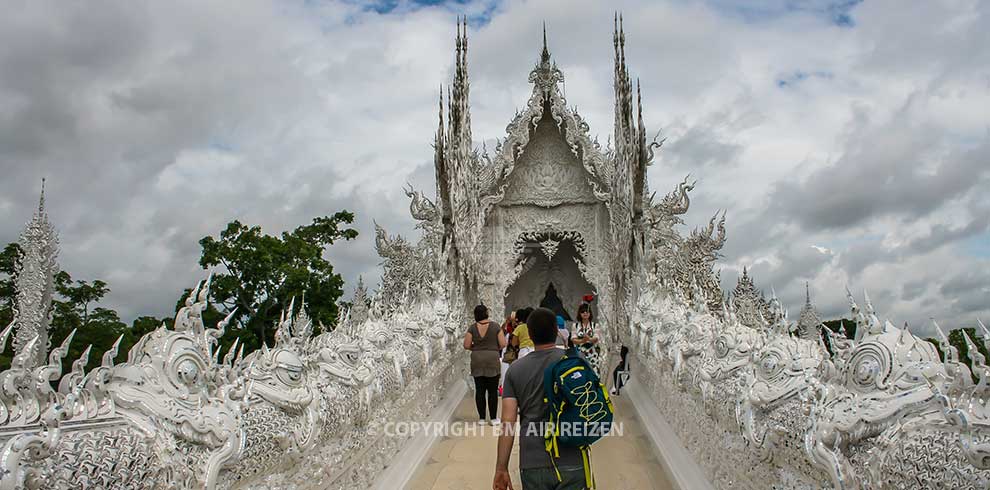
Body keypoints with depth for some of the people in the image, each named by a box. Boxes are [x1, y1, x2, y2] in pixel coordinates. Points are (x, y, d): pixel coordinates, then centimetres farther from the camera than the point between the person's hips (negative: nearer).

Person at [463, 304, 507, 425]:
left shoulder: (472, 328, -3)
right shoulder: (495, 326, -5)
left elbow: (466, 345, -4)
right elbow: (503, 344, -7)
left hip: (477, 362, 1)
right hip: (493, 361, -1)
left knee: (479, 390, 6)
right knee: (492, 390, 5)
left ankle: (481, 418, 10)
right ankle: (493, 418, 7)